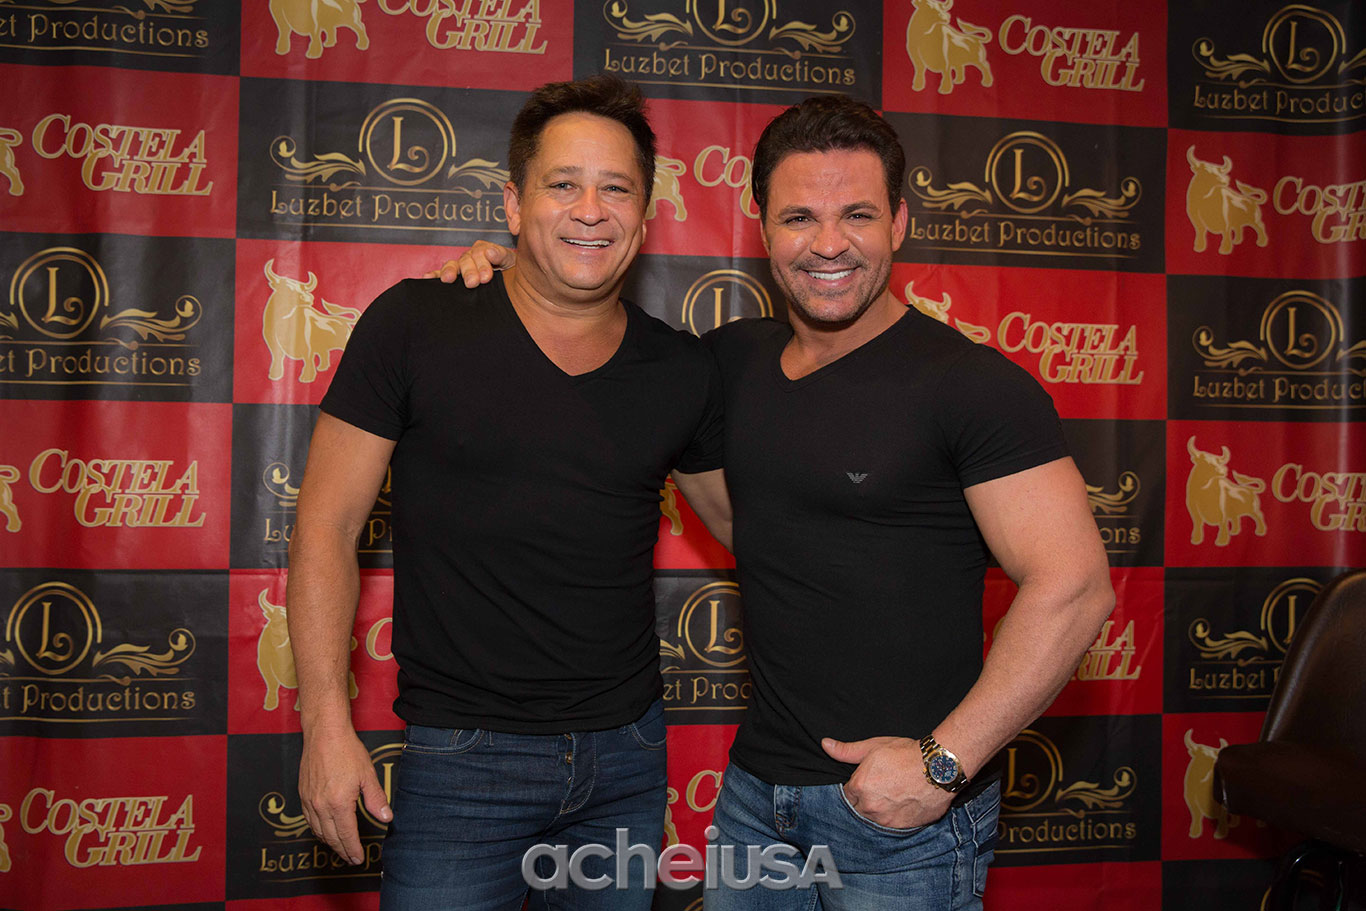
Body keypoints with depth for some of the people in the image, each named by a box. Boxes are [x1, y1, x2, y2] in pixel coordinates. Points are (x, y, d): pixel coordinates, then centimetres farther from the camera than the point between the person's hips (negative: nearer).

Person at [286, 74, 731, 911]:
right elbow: (327, 528, -6)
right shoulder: (414, 326, -8)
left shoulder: (684, 372, 0)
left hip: (629, 754, 4)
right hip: (462, 757, -3)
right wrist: (328, 725, -11)